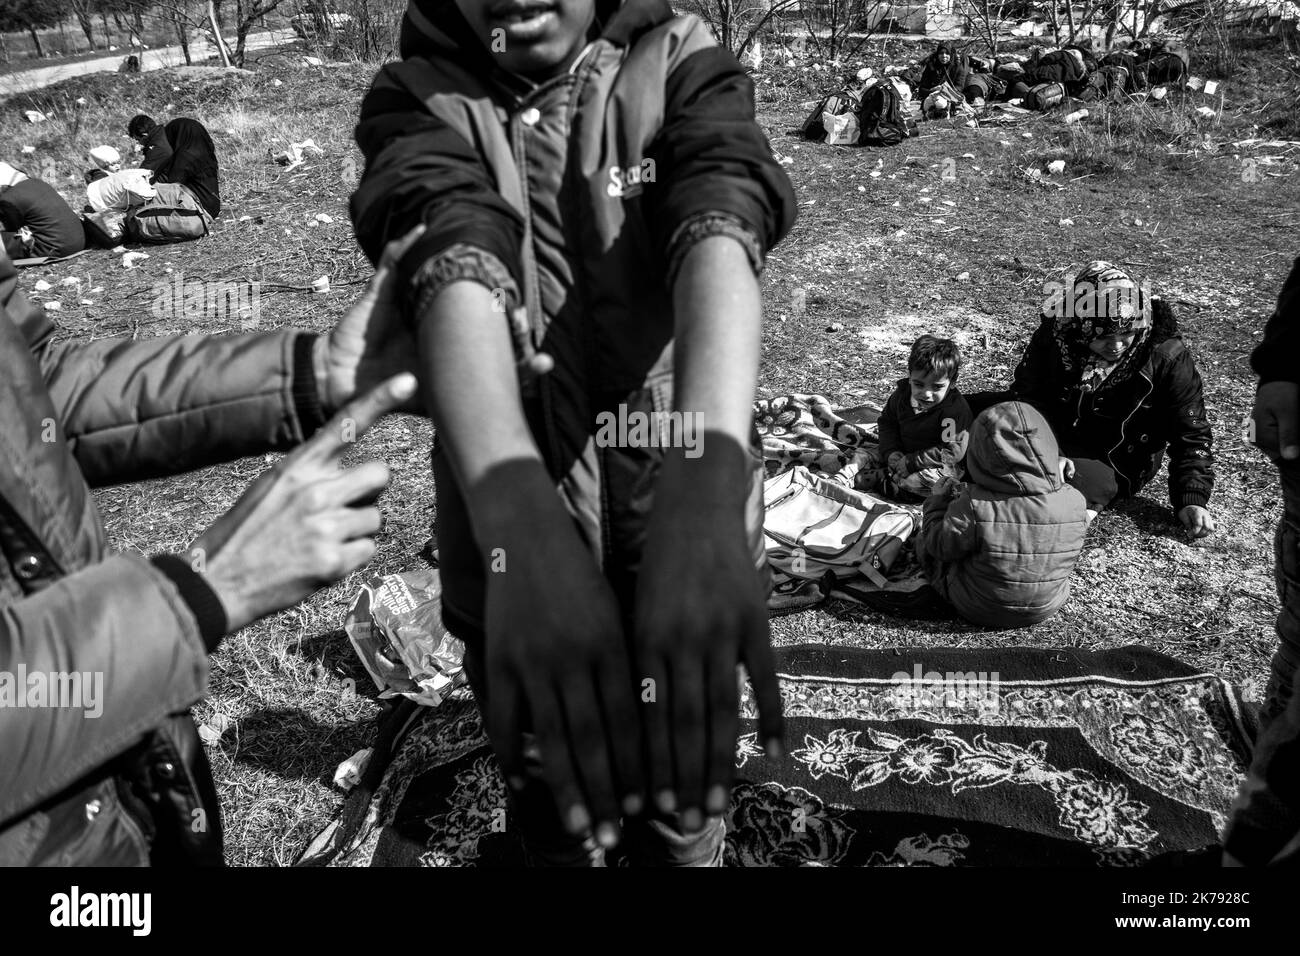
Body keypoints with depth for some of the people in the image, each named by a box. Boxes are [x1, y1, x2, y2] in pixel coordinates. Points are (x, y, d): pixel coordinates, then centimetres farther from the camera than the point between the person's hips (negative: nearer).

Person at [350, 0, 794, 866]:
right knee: (553, 816, 22)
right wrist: (519, 520, -45)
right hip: (517, 540, 1)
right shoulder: (418, 101, -6)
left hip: (683, 525, 0)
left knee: (685, 811, 20)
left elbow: (717, 234, -26)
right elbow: (457, 261, -26)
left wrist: (707, 494, -45)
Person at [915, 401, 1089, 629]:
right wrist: (1059, 480, 12)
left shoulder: (972, 507, -32)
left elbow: (939, 548, -15)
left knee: (924, 539, 18)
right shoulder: (1076, 503, -20)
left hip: (976, 609, -4)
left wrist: (938, 499, 0)